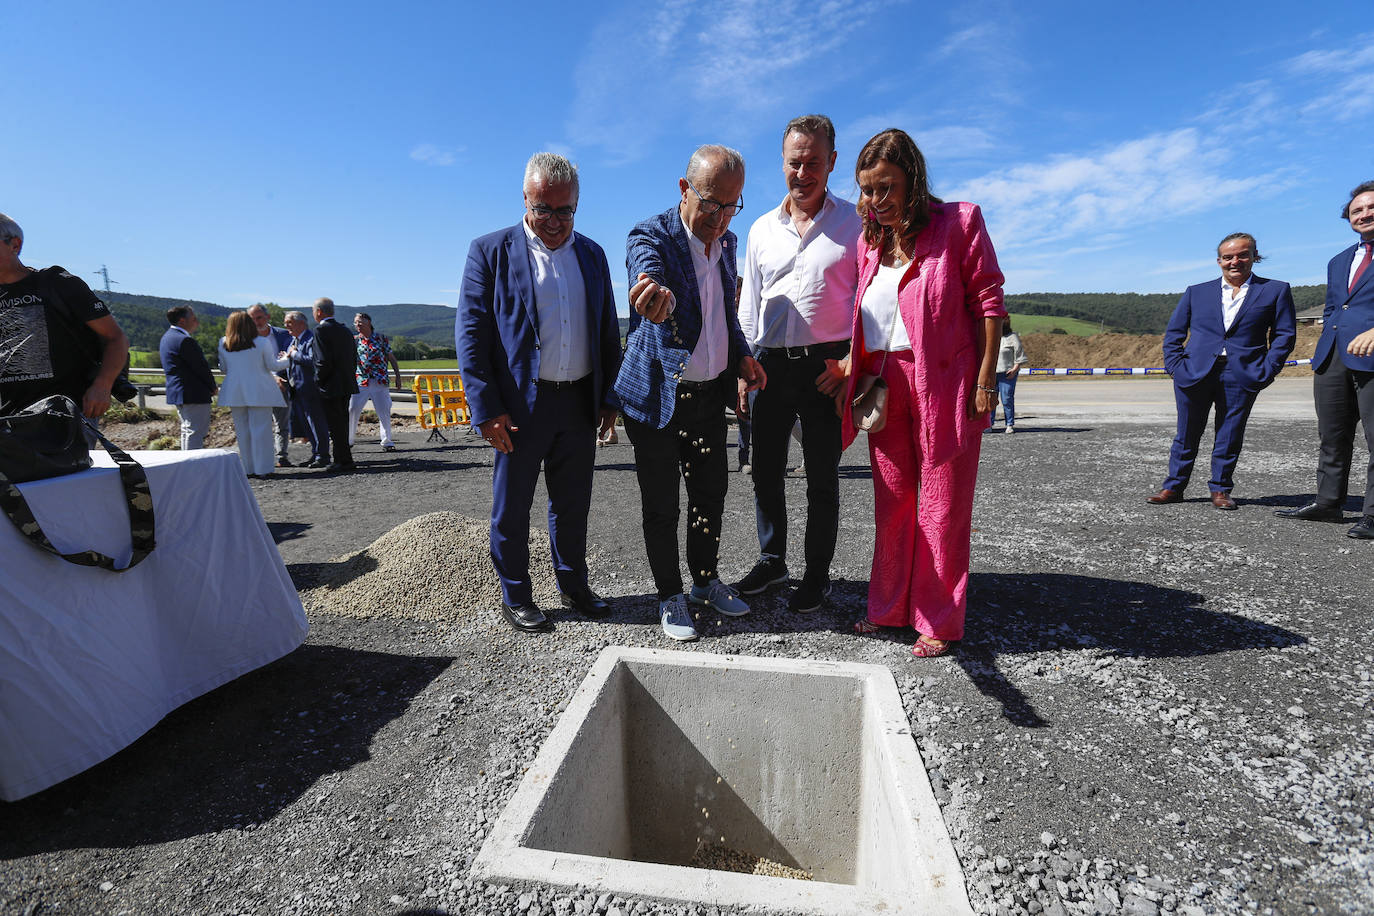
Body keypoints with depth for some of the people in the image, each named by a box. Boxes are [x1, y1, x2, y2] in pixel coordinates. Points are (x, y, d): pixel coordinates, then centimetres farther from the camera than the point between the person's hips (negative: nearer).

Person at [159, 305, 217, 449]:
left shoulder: (167, 337, 16)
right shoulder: (184, 340, -18)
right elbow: (201, 367, -16)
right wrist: (214, 387, -1)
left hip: (177, 393, 11)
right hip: (193, 395, -11)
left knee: (187, 432, 18)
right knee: (195, 433, -9)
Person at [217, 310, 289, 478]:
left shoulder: (223, 344, 4)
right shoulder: (262, 342, -6)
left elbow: (224, 369, 12)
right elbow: (272, 366, 1)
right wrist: (285, 359, 20)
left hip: (235, 393, 3)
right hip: (259, 392, -3)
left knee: (242, 431, 9)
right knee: (261, 429, -1)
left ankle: (248, 469, 13)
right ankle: (262, 469, -1)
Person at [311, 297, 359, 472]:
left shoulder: (321, 330, -11)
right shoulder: (345, 330, 12)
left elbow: (323, 361, -19)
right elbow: (354, 359, 14)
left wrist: (318, 381, -7)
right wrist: (347, 377, 17)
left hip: (331, 386, -8)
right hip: (346, 385, 8)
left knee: (335, 425, -3)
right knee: (342, 423, 15)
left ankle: (345, 461, 0)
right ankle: (341, 459, 23)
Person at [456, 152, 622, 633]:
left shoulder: (592, 254, 11)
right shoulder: (491, 251, -2)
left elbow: (608, 332, 14)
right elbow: (470, 333, -6)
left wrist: (610, 398, 8)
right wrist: (486, 409, -13)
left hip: (580, 404, 4)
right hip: (520, 406, -3)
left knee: (573, 504, 15)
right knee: (511, 509, 8)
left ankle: (574, 585, 33)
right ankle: (515, 598, 25)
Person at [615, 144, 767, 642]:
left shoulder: (727, 242, 6)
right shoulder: (651, 236, -14)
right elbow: (648, 270, -38)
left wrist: (742, 355, 4)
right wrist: (657, 295, -62)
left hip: (710, 395, 6)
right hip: (658, 396, -6)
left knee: (711, 493, 16)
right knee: (661, 506, 7)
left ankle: (706, 581, 35)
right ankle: (670, 596, 25)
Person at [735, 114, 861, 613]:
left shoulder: (854, 222, 2)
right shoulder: (762, 228, 13)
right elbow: (749, 305, 14)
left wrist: (850, 361, -10)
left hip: (826, 365, -3)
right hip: (770, 362, 4)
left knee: (822, 478, 5)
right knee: (765, 471, 10)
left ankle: (817, 574, 19)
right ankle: (772, 560, 28)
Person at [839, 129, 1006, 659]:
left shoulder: (959, 222, -2)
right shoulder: (870, 241, 13)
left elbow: (988, 302, -5)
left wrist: (985, 381, -11)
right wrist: (849, 373, 8)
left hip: (944, 384, -5)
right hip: (884, 385, 5)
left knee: (942, 505, 2)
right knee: (891, 501, 11)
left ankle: (939, 621, 15)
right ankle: (890, 608, 24)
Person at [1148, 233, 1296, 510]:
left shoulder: (1276, 290, 10)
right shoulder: (1196, 292, 12)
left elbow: (1285, 334, 7)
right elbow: (1174, 332, 12)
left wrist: (1267, 371, -4)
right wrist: (1175, 365, -1)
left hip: (1242, 378, 0)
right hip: (1194, 374, 1)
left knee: (1230, 436, 5)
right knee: (1187, 434, 6)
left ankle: (1220, 489, 17)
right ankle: (1174, 487, 14)